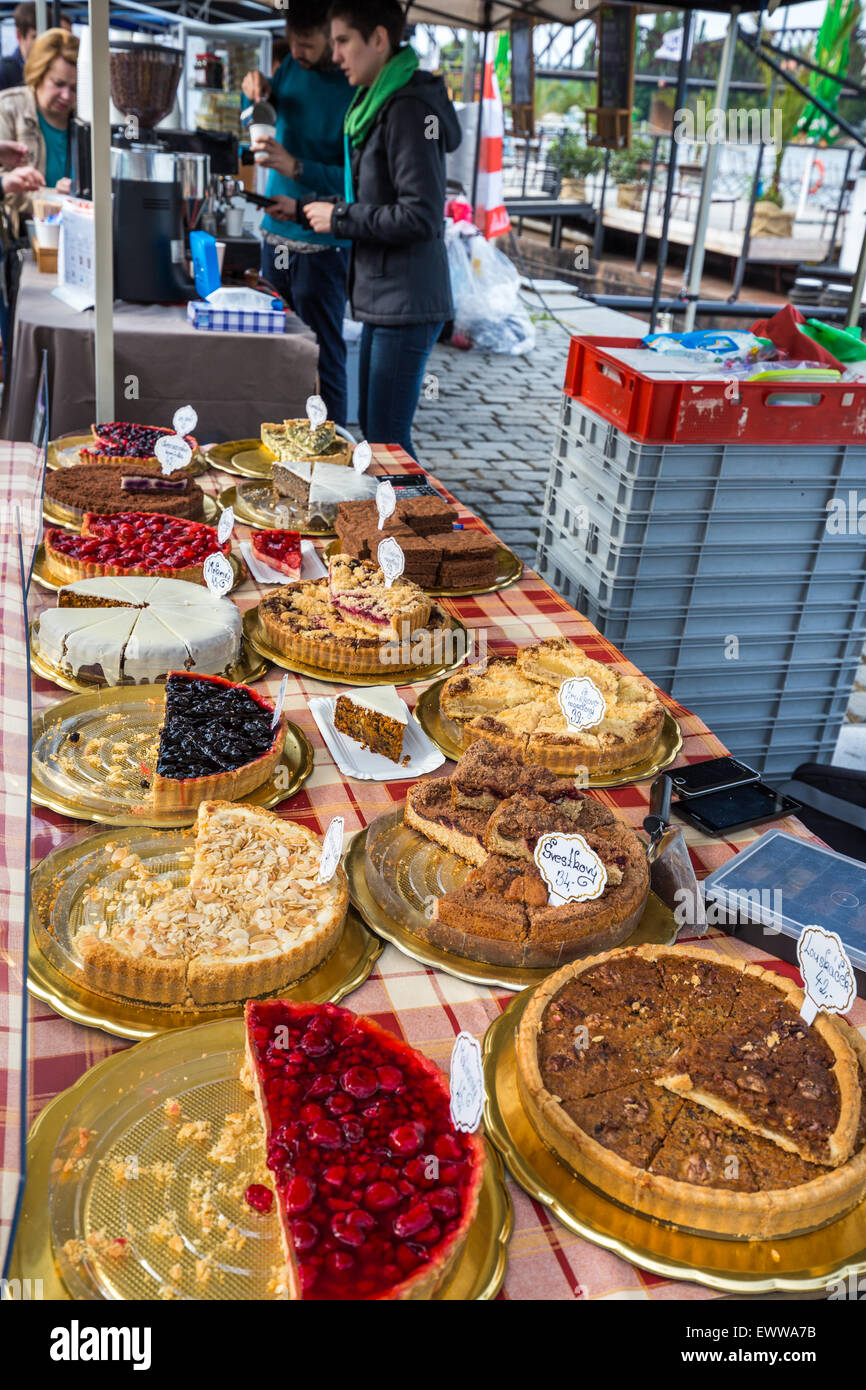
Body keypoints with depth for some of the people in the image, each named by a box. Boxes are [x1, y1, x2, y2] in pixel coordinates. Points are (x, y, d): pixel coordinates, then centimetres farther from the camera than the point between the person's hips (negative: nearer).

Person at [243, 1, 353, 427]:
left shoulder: (354, 89, -13)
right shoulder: (293, 65, 7)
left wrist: (296, 167, -28)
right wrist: (257, 89, 2)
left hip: (321, 245, -7)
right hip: (276, 233, 7)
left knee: (322, 360, -3)